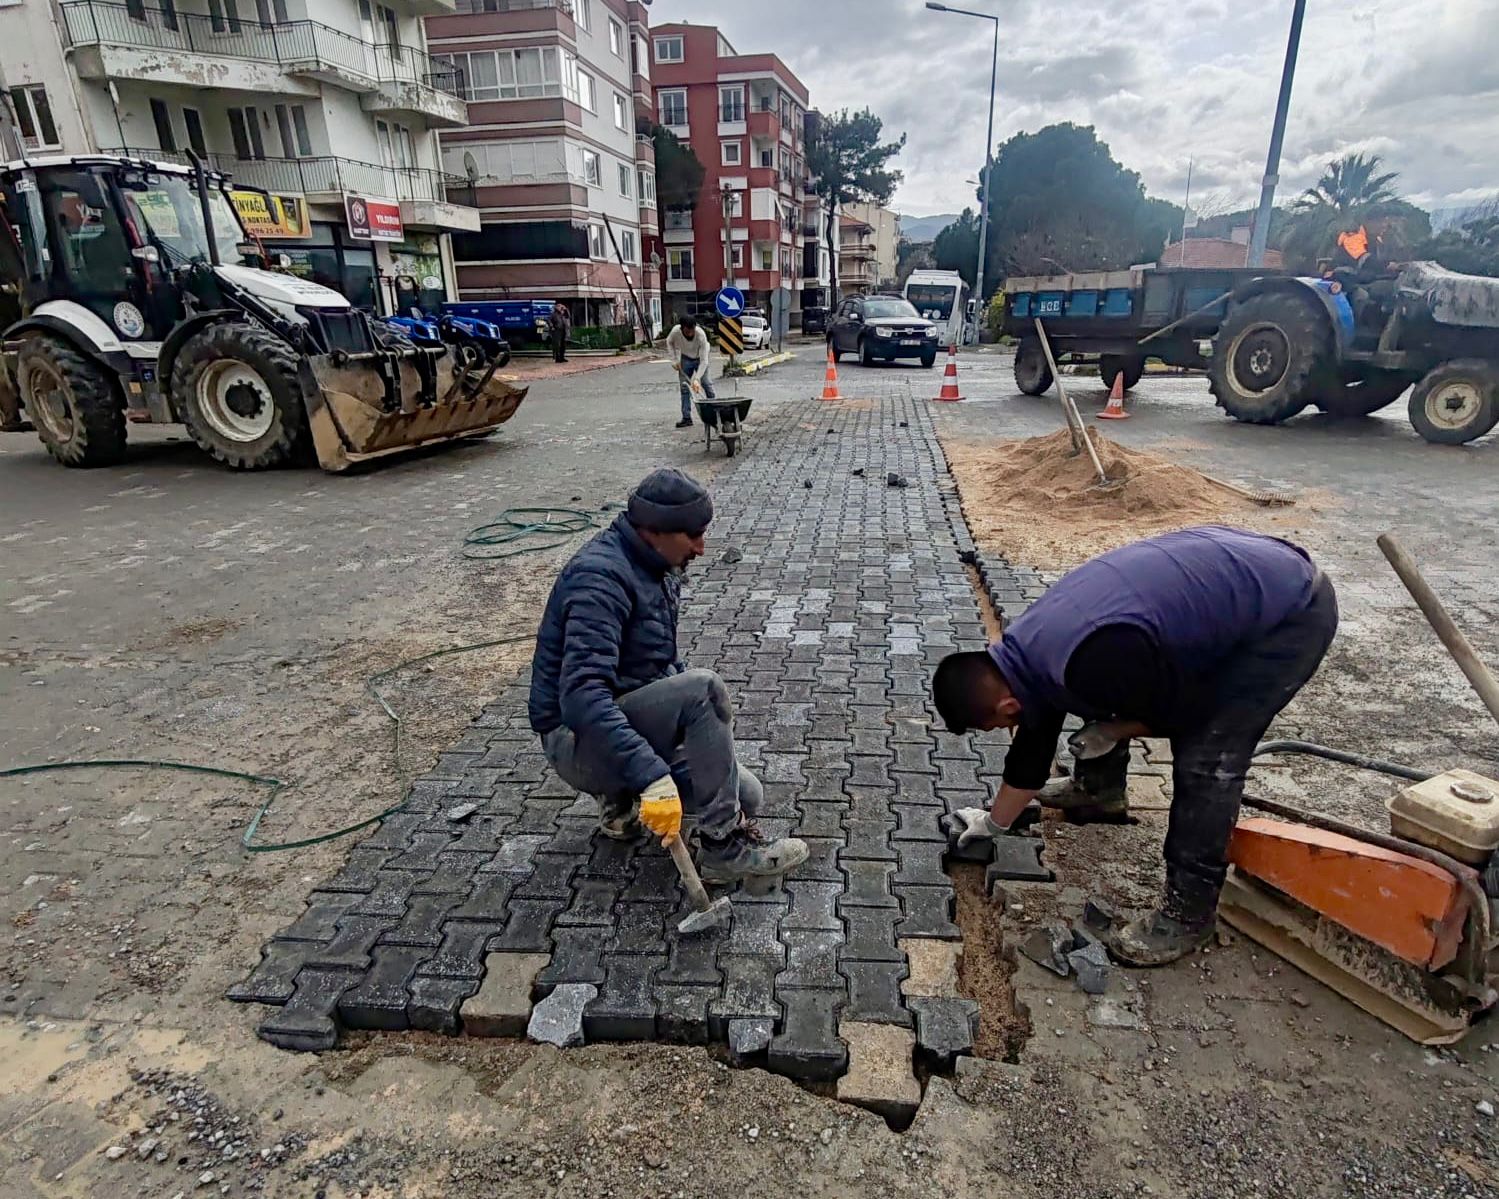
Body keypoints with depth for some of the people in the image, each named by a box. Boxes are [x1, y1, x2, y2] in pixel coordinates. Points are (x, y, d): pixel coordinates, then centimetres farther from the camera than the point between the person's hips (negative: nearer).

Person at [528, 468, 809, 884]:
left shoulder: (656, 568, 7)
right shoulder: (600, 576, -23)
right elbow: (581, 696, -35)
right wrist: (652, 777, -40)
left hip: (636, 717, 9)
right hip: (580, 741, -9)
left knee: (747, 797, 0)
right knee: (703, 688, -30)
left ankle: (621, 799, 15)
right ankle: (724, 847, -19)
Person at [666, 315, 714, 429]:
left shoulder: (701, 335, -37)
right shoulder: (676, 332, -30)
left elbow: (704, 361, -36)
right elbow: (669, 342, -4)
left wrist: (697, 379, -42)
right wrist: (675, 359, -10)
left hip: (699, 358, -2)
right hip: (685, 359, 2)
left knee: (706, 383, -9)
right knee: (685, 387, -1)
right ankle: (686, 418, 1)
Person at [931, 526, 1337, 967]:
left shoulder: (1089, 666, -34)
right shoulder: (1028, 647, -3)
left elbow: (1190, 711, -19)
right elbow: (1034, 744, 12)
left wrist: (1113, 732, -5)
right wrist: (994, 822, 22)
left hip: (1293, 608, -9)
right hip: (1228, 570, 9)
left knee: (1207, 758, -12)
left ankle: (1187, 914, 4)